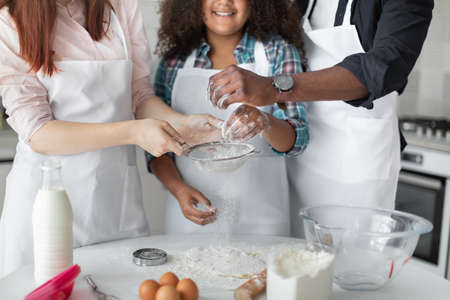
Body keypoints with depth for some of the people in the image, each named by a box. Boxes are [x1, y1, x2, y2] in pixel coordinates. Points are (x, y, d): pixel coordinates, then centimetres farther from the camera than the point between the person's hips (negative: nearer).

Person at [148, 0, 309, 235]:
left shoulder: (278, 51, -1)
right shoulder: (175, 59, 3)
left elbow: (297, 140, -10)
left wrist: (266, 122, -30)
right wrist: (179, 188, -12)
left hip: (258, 212, -1)